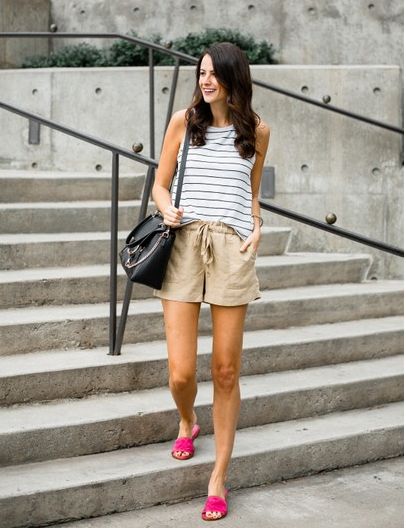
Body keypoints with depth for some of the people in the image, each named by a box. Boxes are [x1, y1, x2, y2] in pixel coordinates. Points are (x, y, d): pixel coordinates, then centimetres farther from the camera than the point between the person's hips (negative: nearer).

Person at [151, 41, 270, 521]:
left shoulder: (257, 130, 10)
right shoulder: (185, 121, 7)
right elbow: (160, 184, 12)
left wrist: (256, 228, 4)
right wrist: (168, 209, -9)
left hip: (232, 249, 0)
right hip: (183, 246, 0)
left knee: (225, 371, 2)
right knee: (180, 373, -5)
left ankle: (219, 478, 13)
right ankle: (187, 422, 32)